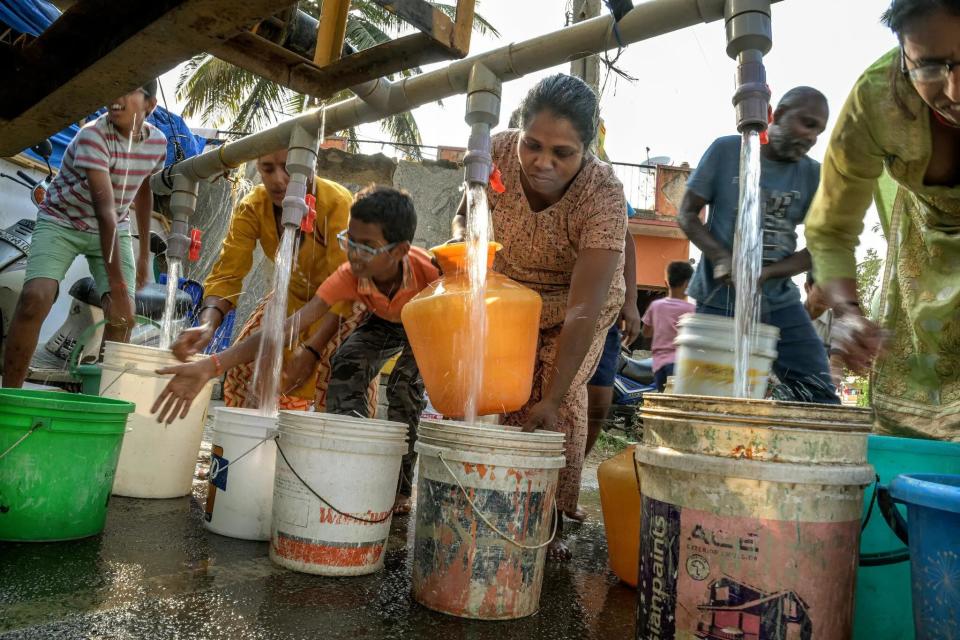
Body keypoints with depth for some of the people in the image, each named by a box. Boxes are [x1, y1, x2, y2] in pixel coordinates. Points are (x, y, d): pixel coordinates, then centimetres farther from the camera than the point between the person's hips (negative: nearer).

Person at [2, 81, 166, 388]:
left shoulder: (157, 141, -8)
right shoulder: (92, 136, -27)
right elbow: (105, 209, -36)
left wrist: (144, 252, 13)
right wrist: (117, 285, -41)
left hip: (115, 229, 4)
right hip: (61, 221, -4)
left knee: (124, 316, -13)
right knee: (34, 298, -26)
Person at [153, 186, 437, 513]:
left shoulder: (427, 268, -41)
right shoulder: (348, 276, -33)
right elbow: (290, 326, -40)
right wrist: (211, 366, -50)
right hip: (385, 322, 3)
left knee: (406, 382, -25)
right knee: (345, 367, -19)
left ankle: (399, 488, -7)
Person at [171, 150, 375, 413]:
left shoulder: (338, 203, -32)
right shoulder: (251, 208, -19)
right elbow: (227, 273, -23)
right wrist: (208, 324, -43)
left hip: (344, 300, -4)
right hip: (295, 293, 5)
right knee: (245, 358, -4)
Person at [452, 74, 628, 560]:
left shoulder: (603, 194, -35)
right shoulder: (498, 152, -25)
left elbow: (583, 309, -39)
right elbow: (465, 214, -3)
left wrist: (553, 399, -42)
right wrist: (461, 242, -24)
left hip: (577, 300, -2)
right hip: (508, 292, 3)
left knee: (564, 401, -16)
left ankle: (551, 525, 2)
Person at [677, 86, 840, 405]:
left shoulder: (813, 175, 4)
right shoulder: (726, 150, -2)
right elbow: (687, 214, -2)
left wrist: (765, 273, -17)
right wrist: (720, 257, -19)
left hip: (780, 304, 3)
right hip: (719, 302, -2)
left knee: (820, 399, -1)